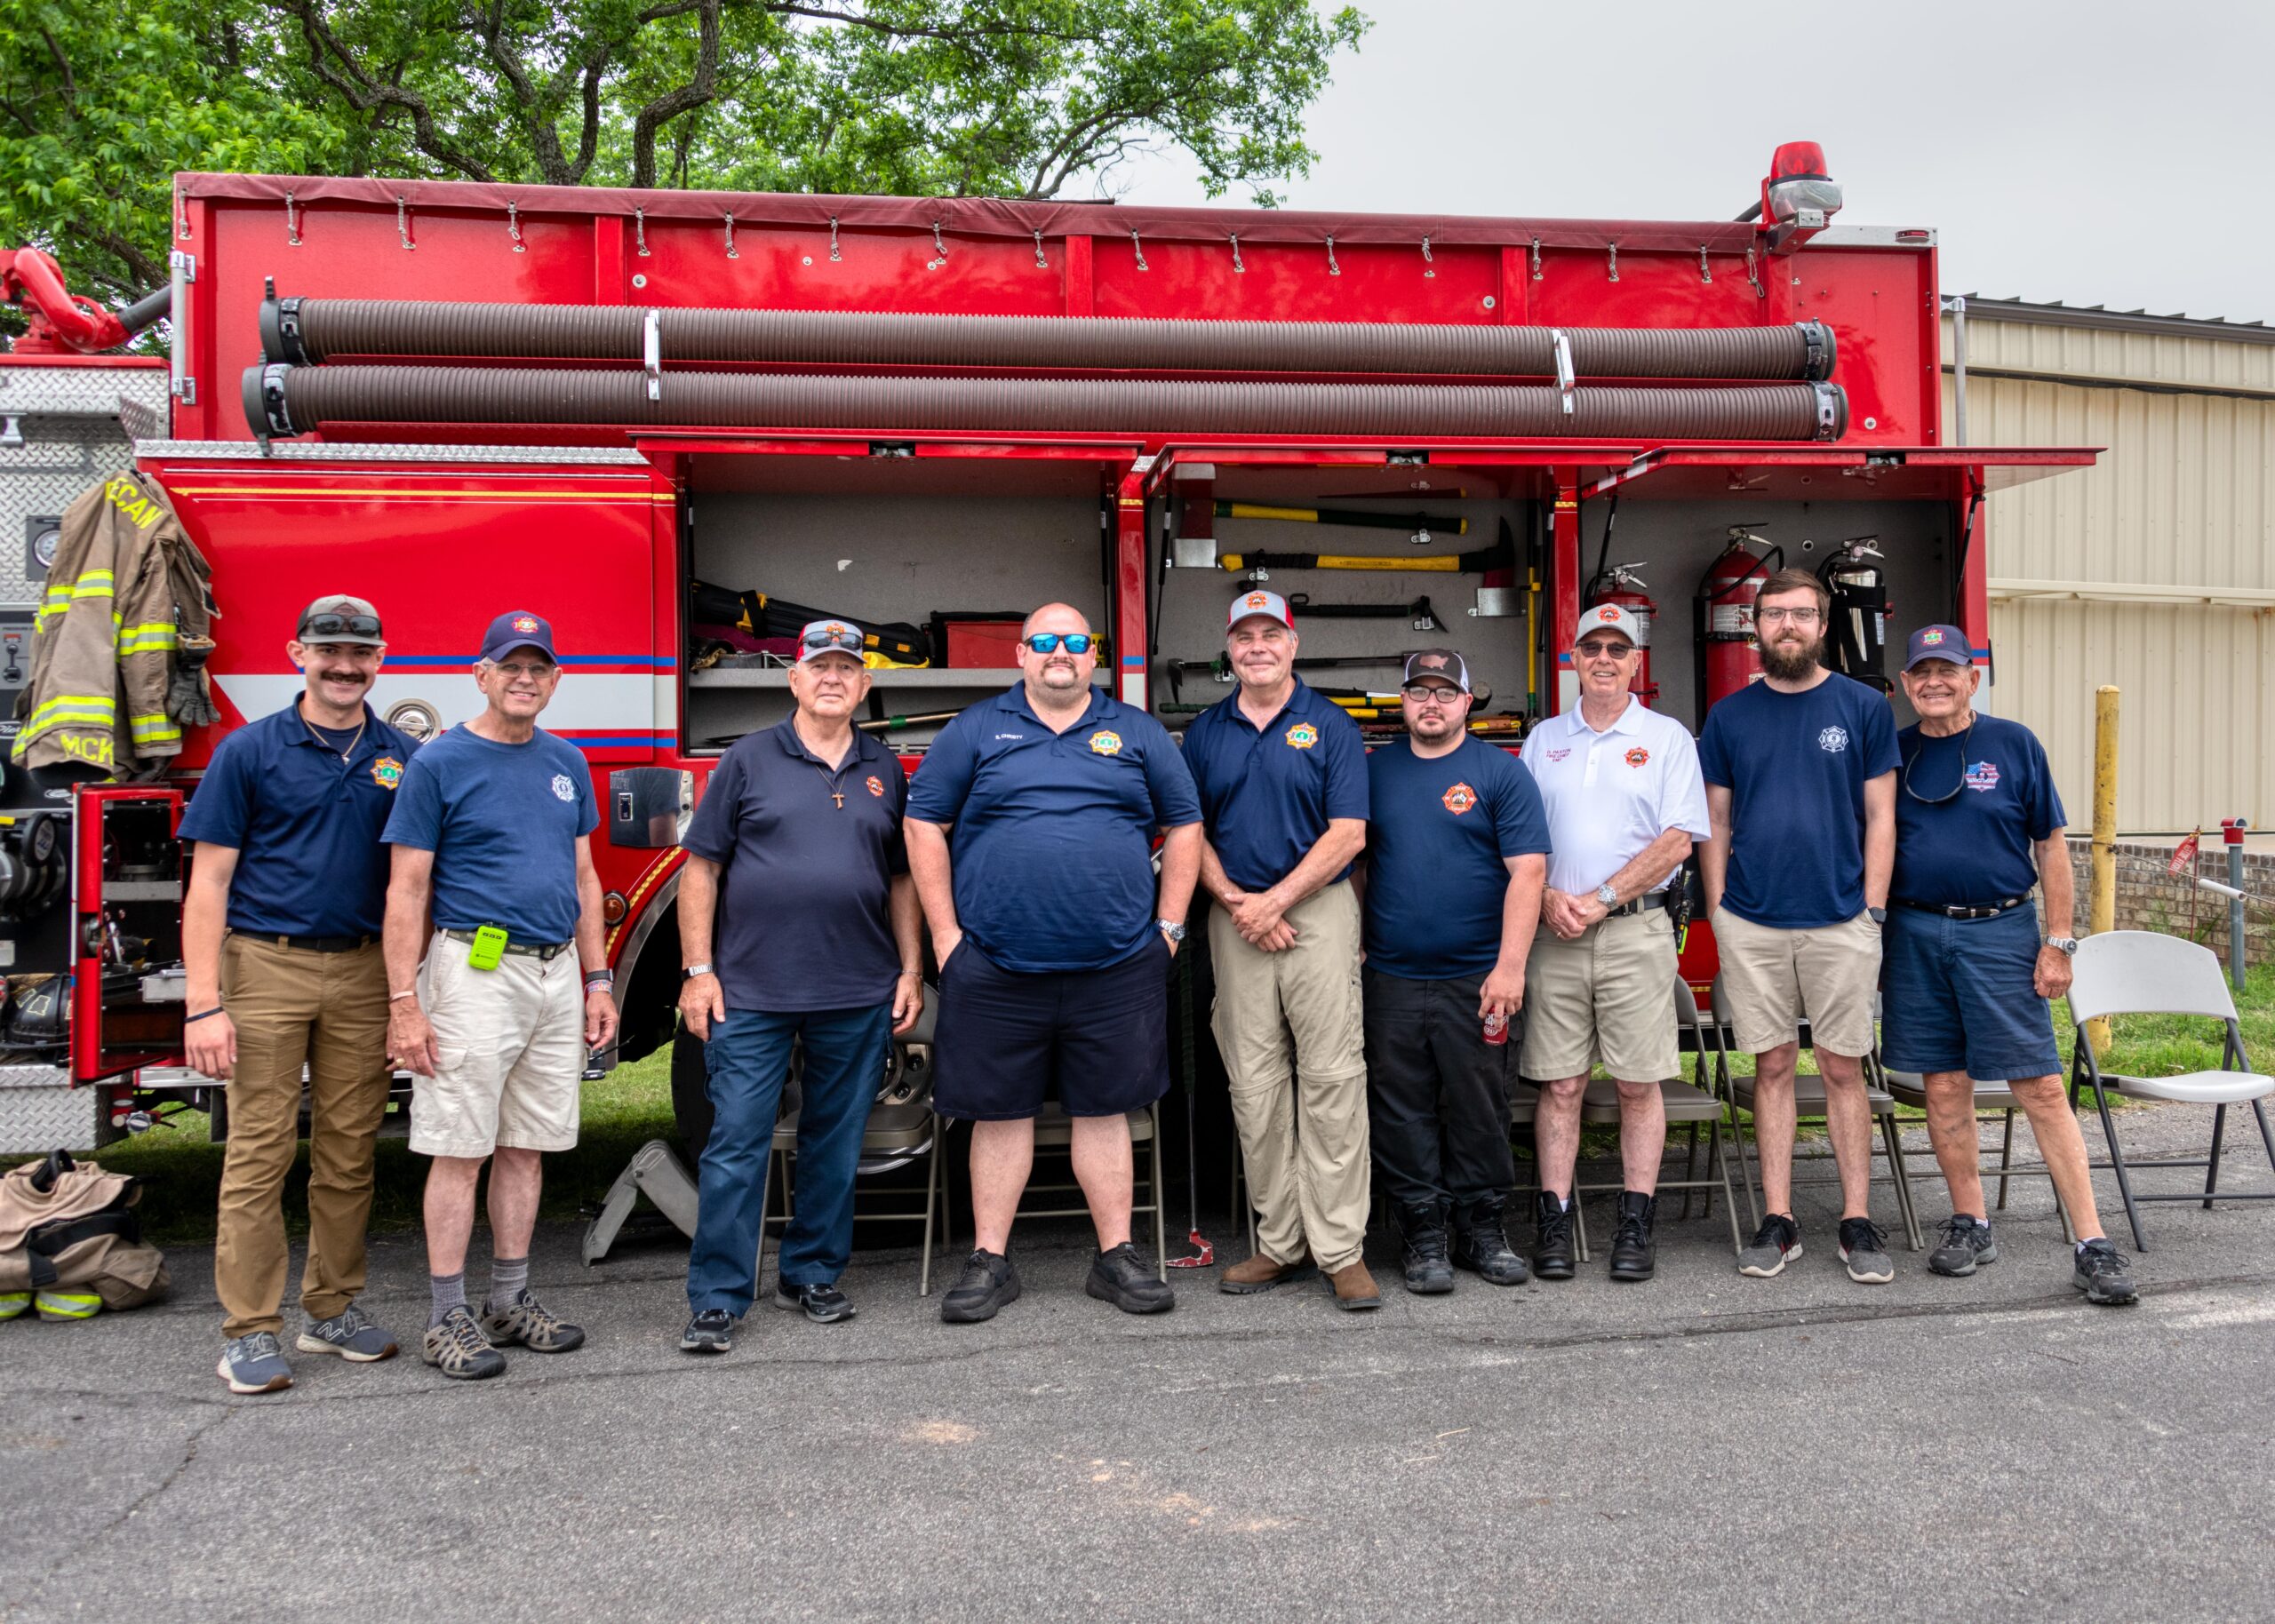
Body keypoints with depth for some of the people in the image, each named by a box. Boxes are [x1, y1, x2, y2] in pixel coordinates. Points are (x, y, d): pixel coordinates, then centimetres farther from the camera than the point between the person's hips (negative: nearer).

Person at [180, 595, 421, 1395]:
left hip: (362, 974, 3)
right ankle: (250, 1329, 8)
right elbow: (209, 883, -3)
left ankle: (333, 1307, 20)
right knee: (259, 1151, -1)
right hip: (267, 968, -3)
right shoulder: (249, 751, 0)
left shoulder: (401, 758, 8)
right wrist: (203, 1003, -11)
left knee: (349, 1150, 8)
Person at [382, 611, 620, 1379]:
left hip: (556, 977, 6)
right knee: (460, 1149, -1)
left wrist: (597, 982, 13)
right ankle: (449, 1317, 8)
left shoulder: (566, 763, 13)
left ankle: (511, 1301, 21)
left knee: (528, 1146, 11)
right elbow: (407, 890, -7)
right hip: (474, 976, -6)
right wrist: (404, 1002, -13)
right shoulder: (440, 762, -4)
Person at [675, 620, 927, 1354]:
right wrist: (698, 970, -5)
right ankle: (717, 1298, 7)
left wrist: (911, 972, 7)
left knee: (836, 1144, 11)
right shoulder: (749, 759, 2)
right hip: (751, 991, -3)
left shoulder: (884, 771, 11)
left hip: (858, 994, 3)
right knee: (735, 1143, -2)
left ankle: (811, 1276, 25)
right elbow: (701, 868, 1)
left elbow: (901, 879, 14)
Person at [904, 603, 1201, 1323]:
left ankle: (1116, 1257, 18)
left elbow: (1183, 826, 13)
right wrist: (945, 933, -2)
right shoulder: (975, 731, 6)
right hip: (996, 968, -1)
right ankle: (990, 1262, 17)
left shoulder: (1138, 734, 10)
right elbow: (924, 825, 5)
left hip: (1115, 967, 1)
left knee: (1104, 1110, 8)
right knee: (1000, 1112, 6)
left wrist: (1168, 925, 5)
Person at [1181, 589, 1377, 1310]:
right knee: (1254, 1086, 5)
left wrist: (1275, 899, -11)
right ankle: (1281, 1243, 14)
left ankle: (1342, 1248, 0)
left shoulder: (1330, 727, 3)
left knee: (1332, 1079, -5)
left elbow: (1348, 832, -5)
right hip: (1235, 920, 3)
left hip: (1318, 910, -3)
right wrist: (1235, 901, -6)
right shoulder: (1205, 732, 12)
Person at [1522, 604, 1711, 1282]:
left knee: (1639, 1082, 1)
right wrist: (1548, 898, -7)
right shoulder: (1543, 740, 14)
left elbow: (1676, 842, -3)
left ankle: (1636, 1226, 9)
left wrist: (1600, 899, -11)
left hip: (1637, 931, -2)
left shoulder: (1668, 738, 5)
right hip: (1554, 932, 2)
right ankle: (1554, 1223, 8)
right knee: (1559, 1083, 2)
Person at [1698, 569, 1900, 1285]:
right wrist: (1718, 912, 3)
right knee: (1773, 1067, 7)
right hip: (1751, 923, 1)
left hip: (1841, 921, -1)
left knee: (1844, 1070, 4)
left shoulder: (1863, 707, 3)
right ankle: (1778, 1222, 14)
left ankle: (1857, 1222, 14)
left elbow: (1880, 817, 3)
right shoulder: (1729, 716, 7)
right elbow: (1716, 823, 10)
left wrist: (1874, 910, -3)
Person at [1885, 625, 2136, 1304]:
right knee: (1944, 1086, 7)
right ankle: (1970, 1225, 20)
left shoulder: (2014, 744, 2)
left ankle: (2093, 1243, 0)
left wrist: (2059, 941, -3)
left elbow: (2051, 848, 2)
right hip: (1916, 935, 3)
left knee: (2041, 1087, -4)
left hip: (2001, 930, -2)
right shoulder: (1892, 753, 8)